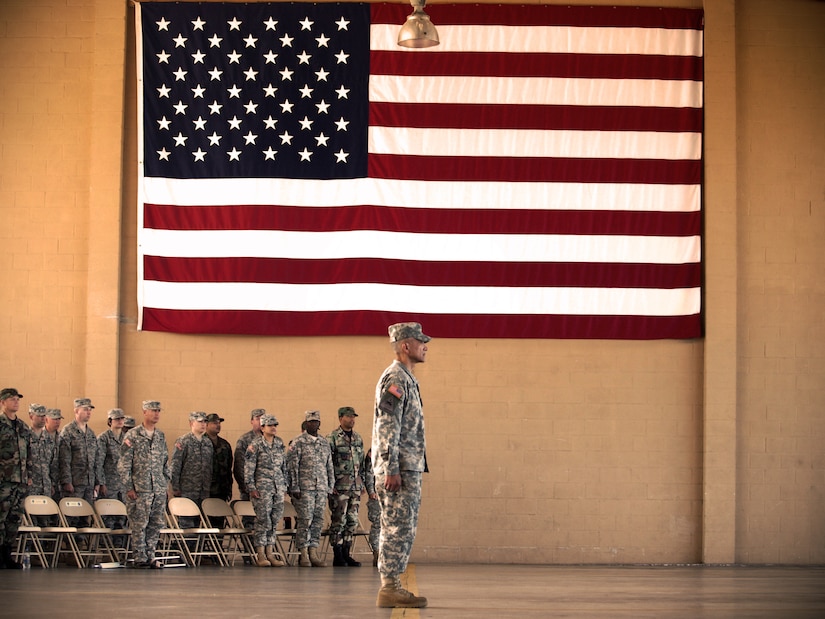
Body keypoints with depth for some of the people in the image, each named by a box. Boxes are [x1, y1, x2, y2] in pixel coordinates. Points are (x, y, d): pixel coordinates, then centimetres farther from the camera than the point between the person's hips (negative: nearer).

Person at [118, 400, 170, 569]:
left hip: (159, 489, 5)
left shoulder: (161, 436, 12)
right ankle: (140, 558, 2)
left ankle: (150, 556, 13)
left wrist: (166, 482, 13)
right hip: (140, 489, -5)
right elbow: (124, 464, -5)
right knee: (139, 525, -3)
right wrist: (128, 488, -10)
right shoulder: (133, 435, -4)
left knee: (156, 525, 5)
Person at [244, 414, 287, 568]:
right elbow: (248, 467, -6)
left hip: (278, 488, 6)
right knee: (263, 520, -7)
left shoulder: (279, 444, 12)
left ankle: (270, 553, 12)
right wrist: (251, 487, -11)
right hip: (262, 488, -6)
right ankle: (260, 555, -3)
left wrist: (284, 485, 15)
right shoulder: (256, 445, -4)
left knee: (275, 520, 6)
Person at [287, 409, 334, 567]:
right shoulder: (298, 442, -1)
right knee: (305, 520, -6)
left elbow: (329, 467, 20)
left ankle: (314, 553, 7)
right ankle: (304, 555, -3)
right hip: (304, 488, -5)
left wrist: (330, 487, 14)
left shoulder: (324, 443, 16)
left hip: (321, 489, 5)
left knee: (318, 520, 3)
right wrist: (294, 487, -11)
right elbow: (292, 466, -5)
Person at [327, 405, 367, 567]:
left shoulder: (358, 438, 15)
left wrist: (362, 482, 16)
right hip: (340, 486, -6)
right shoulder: (332, 438, -5)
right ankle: (337, 556, 0)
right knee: (339, 520, -4)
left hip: (356, 486, 6)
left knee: (352, 521, 6)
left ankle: (346, 554, 12)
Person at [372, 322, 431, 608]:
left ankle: (392, 587, 14)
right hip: (400, 471, -10)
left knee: (401, 531, 11)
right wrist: (391, 470, -23)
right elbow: (387, 426, -19)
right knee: (398, 530, -10)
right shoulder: (395, 378, -12)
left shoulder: (406, 380, 20)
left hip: (409, 469, 10)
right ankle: (389, 589, -9)